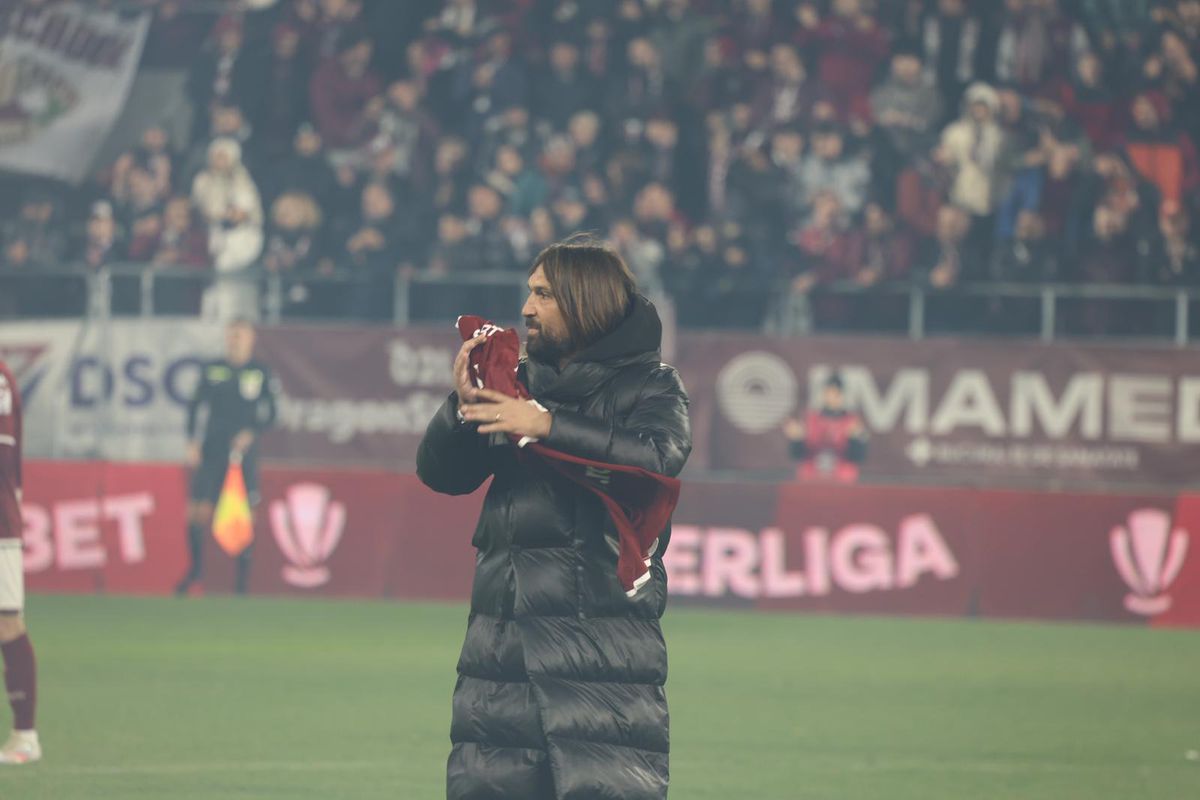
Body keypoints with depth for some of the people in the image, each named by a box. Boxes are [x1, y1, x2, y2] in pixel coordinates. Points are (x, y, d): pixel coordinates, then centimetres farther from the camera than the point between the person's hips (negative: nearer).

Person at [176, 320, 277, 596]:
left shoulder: (260, 372, 3)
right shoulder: (212, 370, 6)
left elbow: (270, 413, 4)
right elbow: (195, 406, 9)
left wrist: (251, 433, -12)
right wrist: (192, 442, -1)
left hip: (243, 451, -1)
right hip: (211, 450, 1)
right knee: (196, 511, -6)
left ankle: (243, 575, 7)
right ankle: (196, 567, 14)